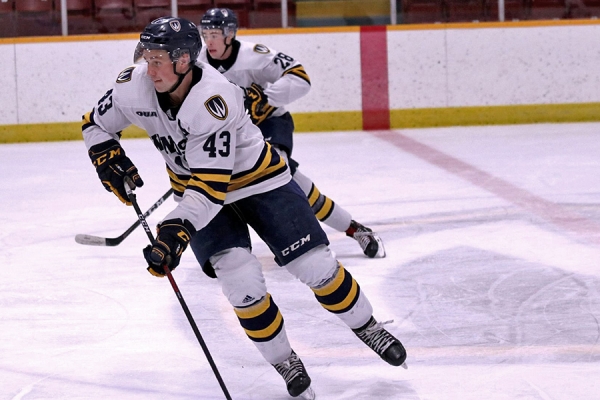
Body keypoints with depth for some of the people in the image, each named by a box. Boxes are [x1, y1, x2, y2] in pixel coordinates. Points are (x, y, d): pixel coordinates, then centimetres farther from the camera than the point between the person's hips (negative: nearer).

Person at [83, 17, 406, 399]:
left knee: (317, 266, -3)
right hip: (196, 187, 4)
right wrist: (109, 159, -14)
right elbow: (95, 124, 2)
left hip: (258, 178, -3)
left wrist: (176, 231, -44)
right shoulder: (134, 86, -18)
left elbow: (211, 185, -37)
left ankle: (367, 327, 24)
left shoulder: (215, 100, -35)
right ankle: (285, 363, 5)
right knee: (243, 283, -15)